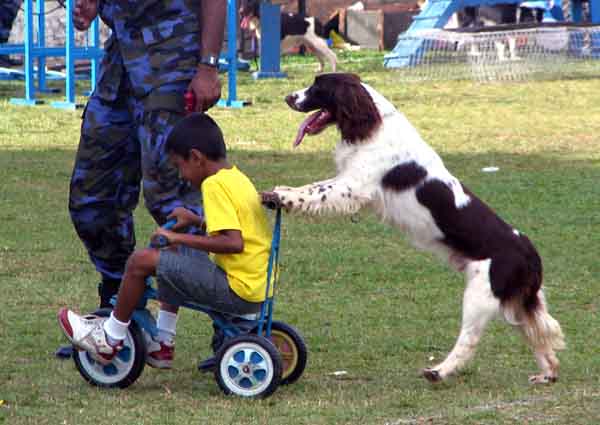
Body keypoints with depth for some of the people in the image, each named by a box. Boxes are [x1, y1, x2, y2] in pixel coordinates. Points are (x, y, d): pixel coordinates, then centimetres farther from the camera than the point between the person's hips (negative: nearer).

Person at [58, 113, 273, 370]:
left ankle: (110, 340, 7)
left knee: (142, 260, -8)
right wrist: (195, 221, 20)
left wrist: (179, 238, -19)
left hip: (237, 290, -10)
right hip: (259, 288, 10)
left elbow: (234, 242, -26)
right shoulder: (238, 178, 13)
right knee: (176, 253, 29)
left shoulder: (215, 185, -15)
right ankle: (163, 344, 31)